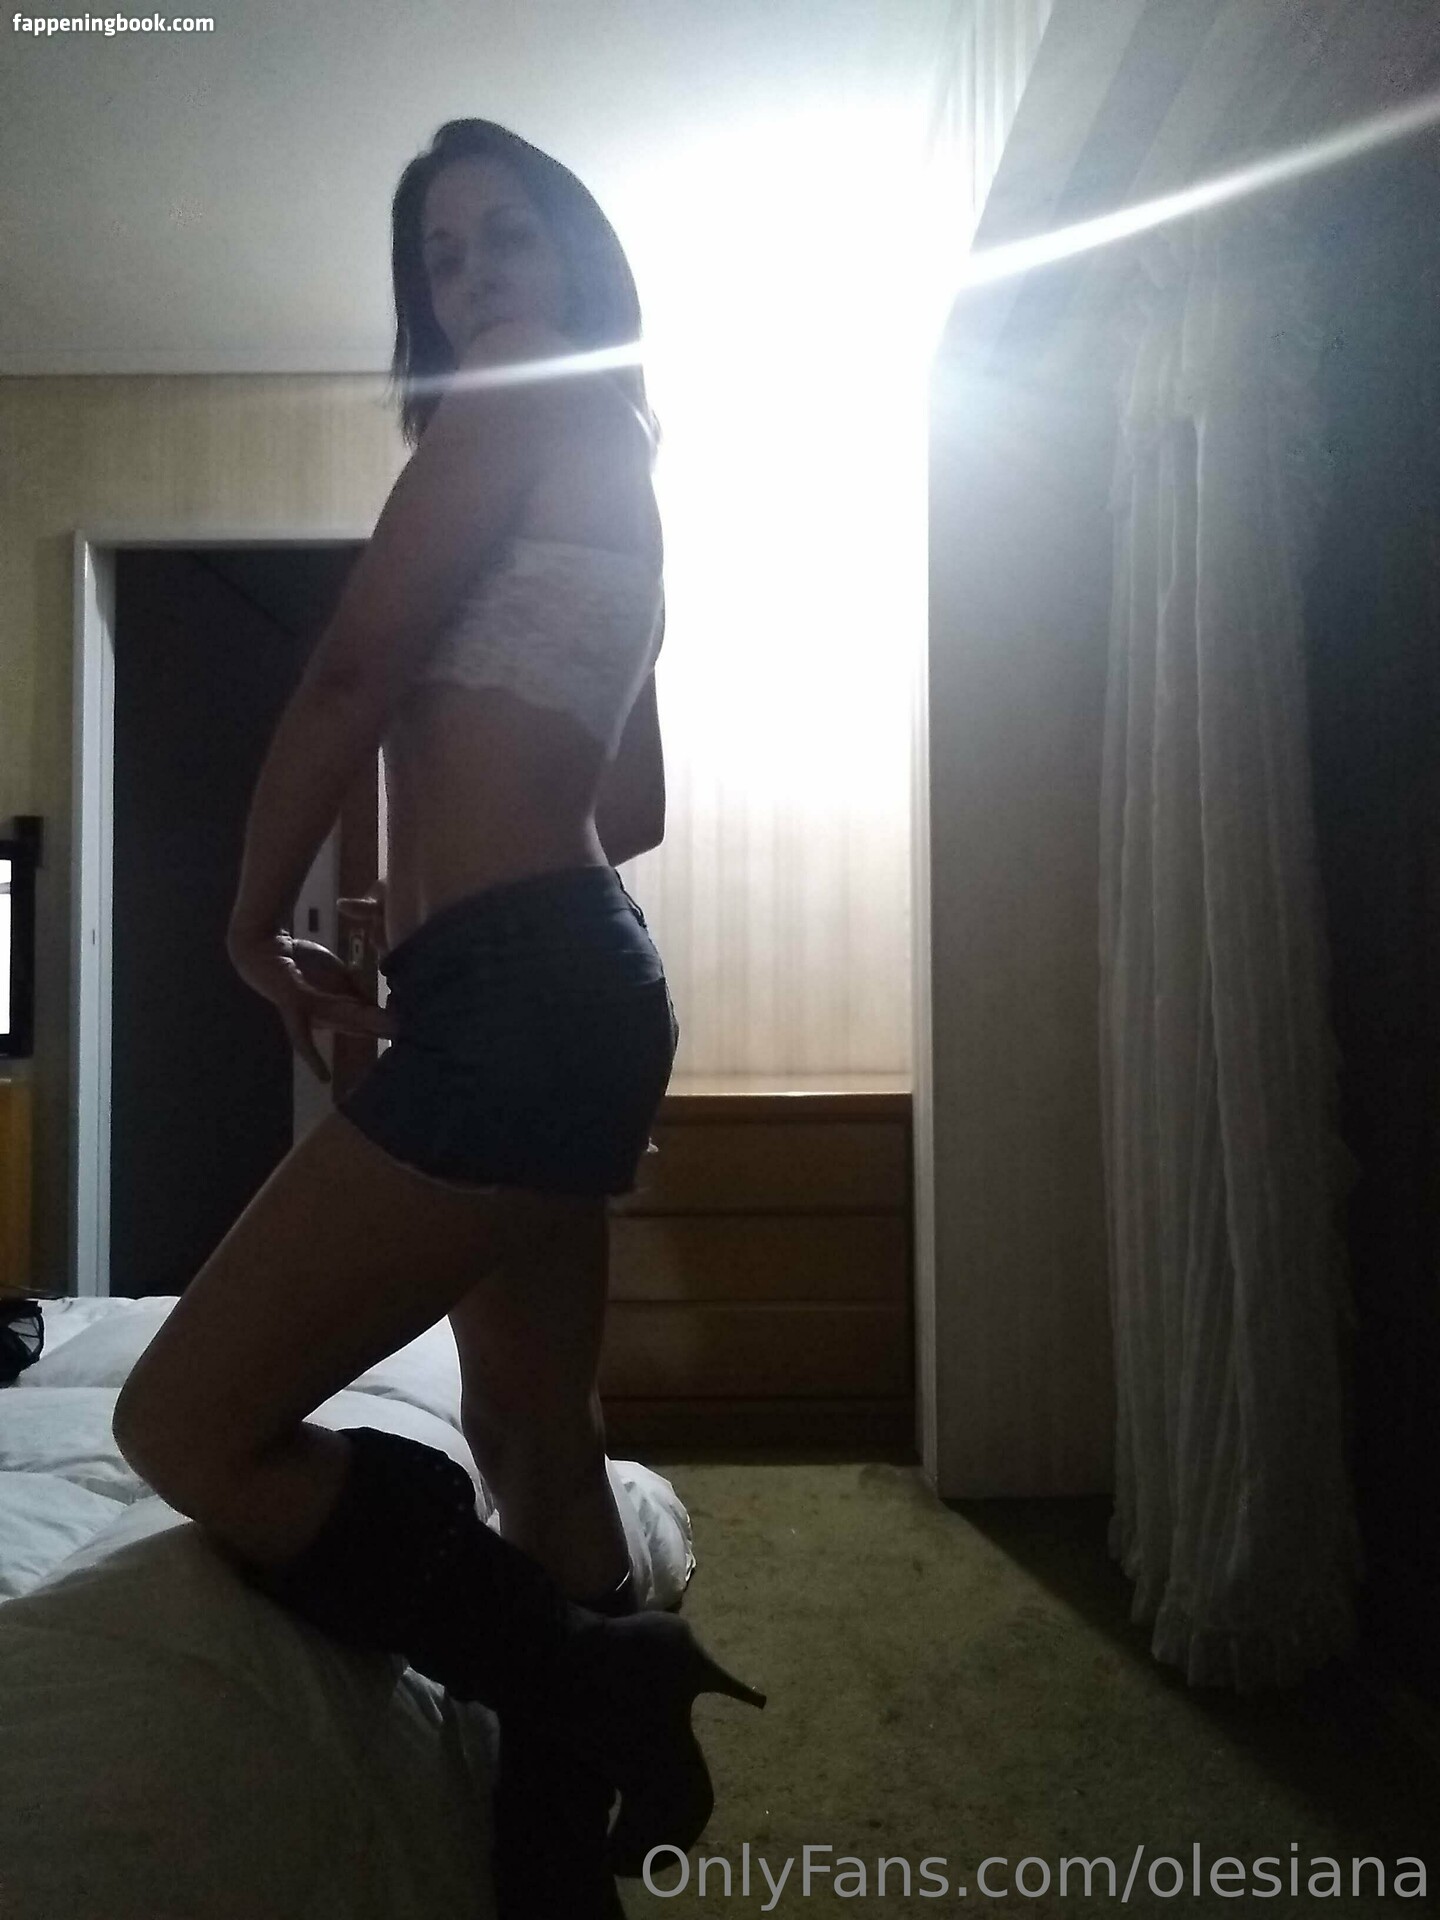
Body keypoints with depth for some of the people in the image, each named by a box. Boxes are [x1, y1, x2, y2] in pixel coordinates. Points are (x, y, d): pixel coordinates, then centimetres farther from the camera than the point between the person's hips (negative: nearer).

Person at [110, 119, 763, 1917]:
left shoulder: (521, 405, -1)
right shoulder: (621, 467, 26)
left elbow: (346, 682, -9)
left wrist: (255, 922, 4)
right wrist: (446, 881, 26)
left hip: (510, 998, -11)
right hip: (570, 984, 11)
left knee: (187, 1426, -6)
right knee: (535, 1447, 17)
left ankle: (601, 1683, 2)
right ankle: (582, 1768, 31)